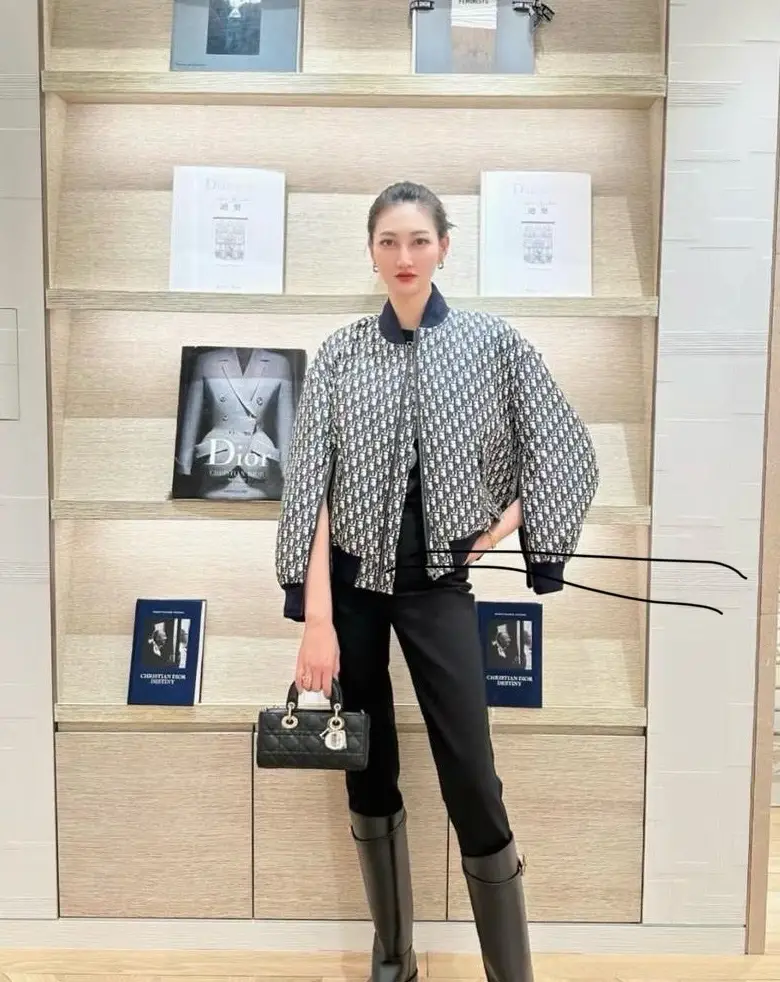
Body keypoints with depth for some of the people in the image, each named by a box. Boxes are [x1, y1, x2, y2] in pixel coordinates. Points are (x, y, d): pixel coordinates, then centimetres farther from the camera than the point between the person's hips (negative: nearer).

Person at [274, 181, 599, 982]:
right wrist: (317, 618, -14)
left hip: (438, 582, -1)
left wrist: (499, 531, -3)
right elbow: (310, 487, -7)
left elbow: (568, 456, 3)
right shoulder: (339, 354, 0)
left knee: (472, 781, -3)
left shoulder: (492, 343, -1)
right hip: (351, 579, 2)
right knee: (367, 772, 10)